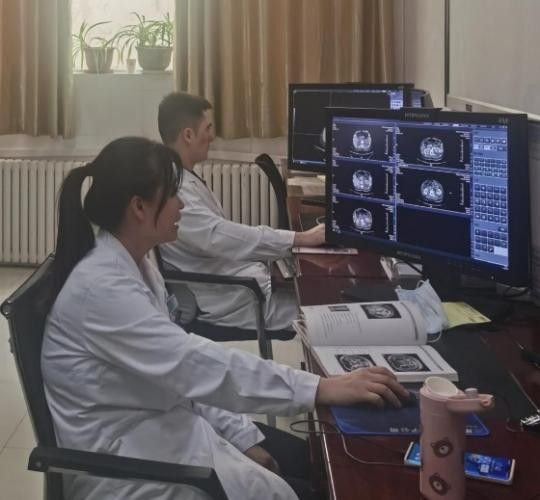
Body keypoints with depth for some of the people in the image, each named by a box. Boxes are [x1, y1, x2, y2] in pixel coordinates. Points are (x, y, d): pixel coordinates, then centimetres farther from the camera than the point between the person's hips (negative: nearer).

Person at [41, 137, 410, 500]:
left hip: (163, 427, 9)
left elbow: (179, 369, 8)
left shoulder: (137, 267, 6)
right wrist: (321, 389, -32)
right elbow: (198, 365, -31)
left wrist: (242, 437, -1)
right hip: (124, 461, -9)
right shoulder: (100, 287, -24)